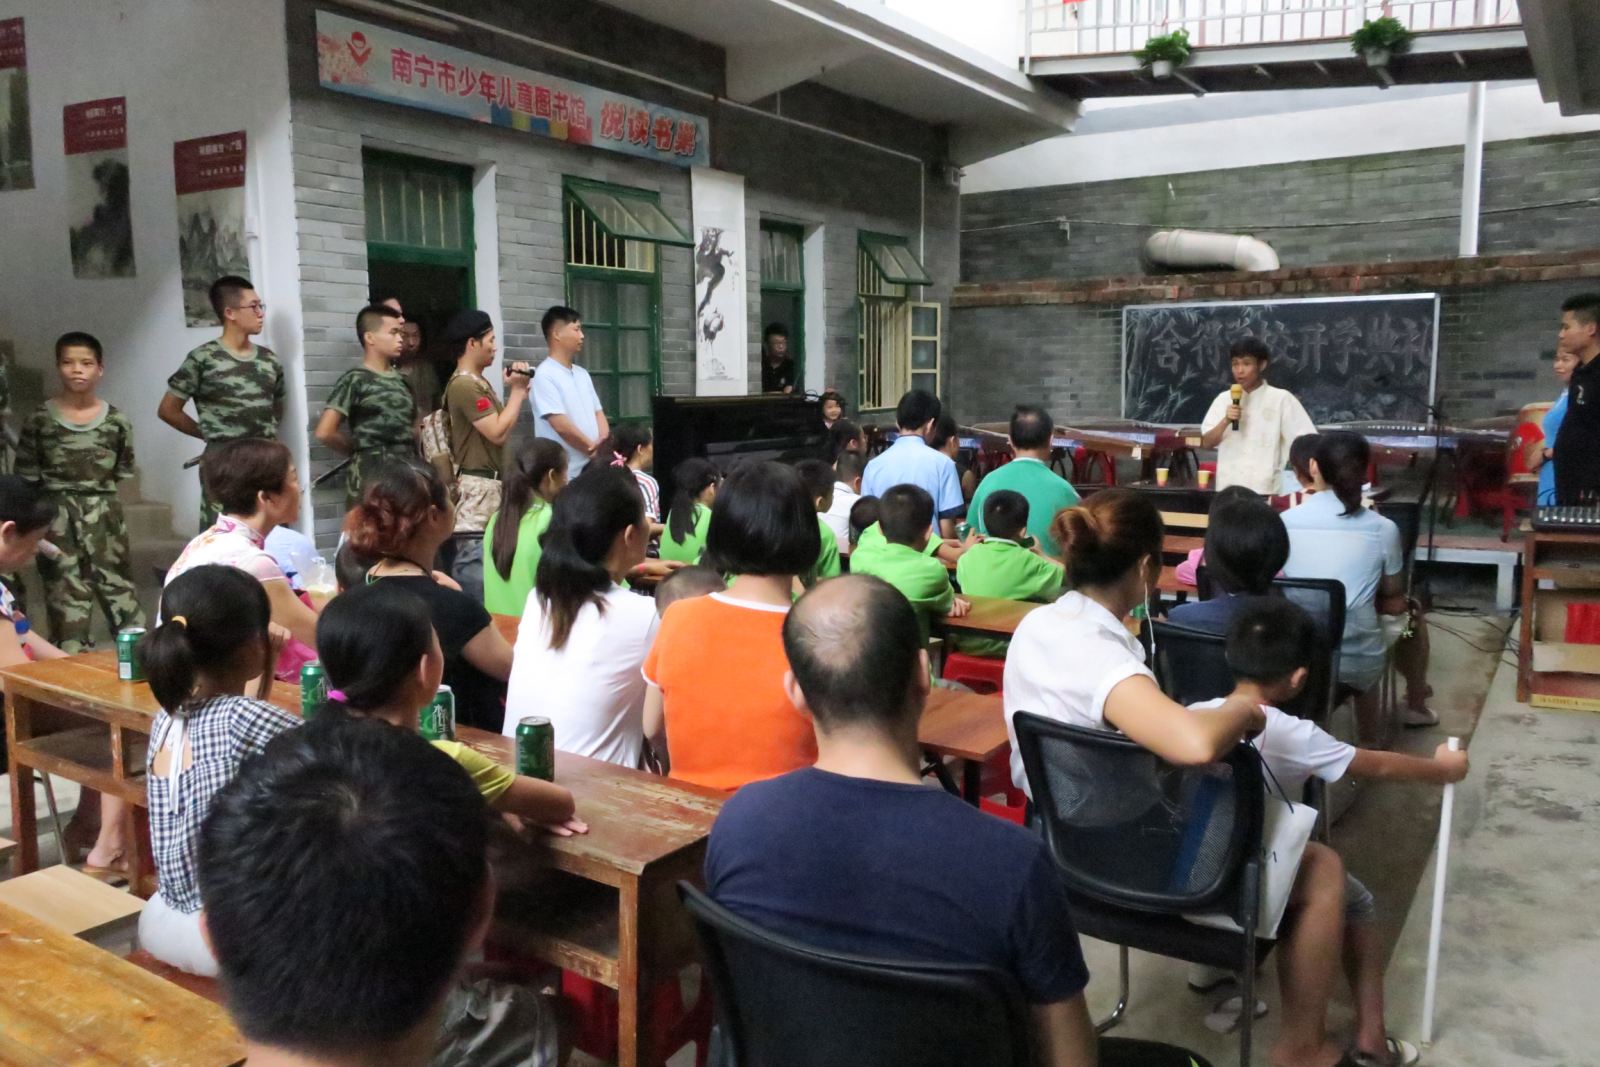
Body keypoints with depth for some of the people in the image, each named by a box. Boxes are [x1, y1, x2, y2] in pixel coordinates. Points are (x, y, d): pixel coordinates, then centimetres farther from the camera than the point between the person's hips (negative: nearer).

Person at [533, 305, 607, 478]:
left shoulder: (582, 374, 15)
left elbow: (598, 413, 14)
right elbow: (561, 426, -17)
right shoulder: (545, 375, -11)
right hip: (565, 473, -8)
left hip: (593, 468, 8)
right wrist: (594, 450, -8)